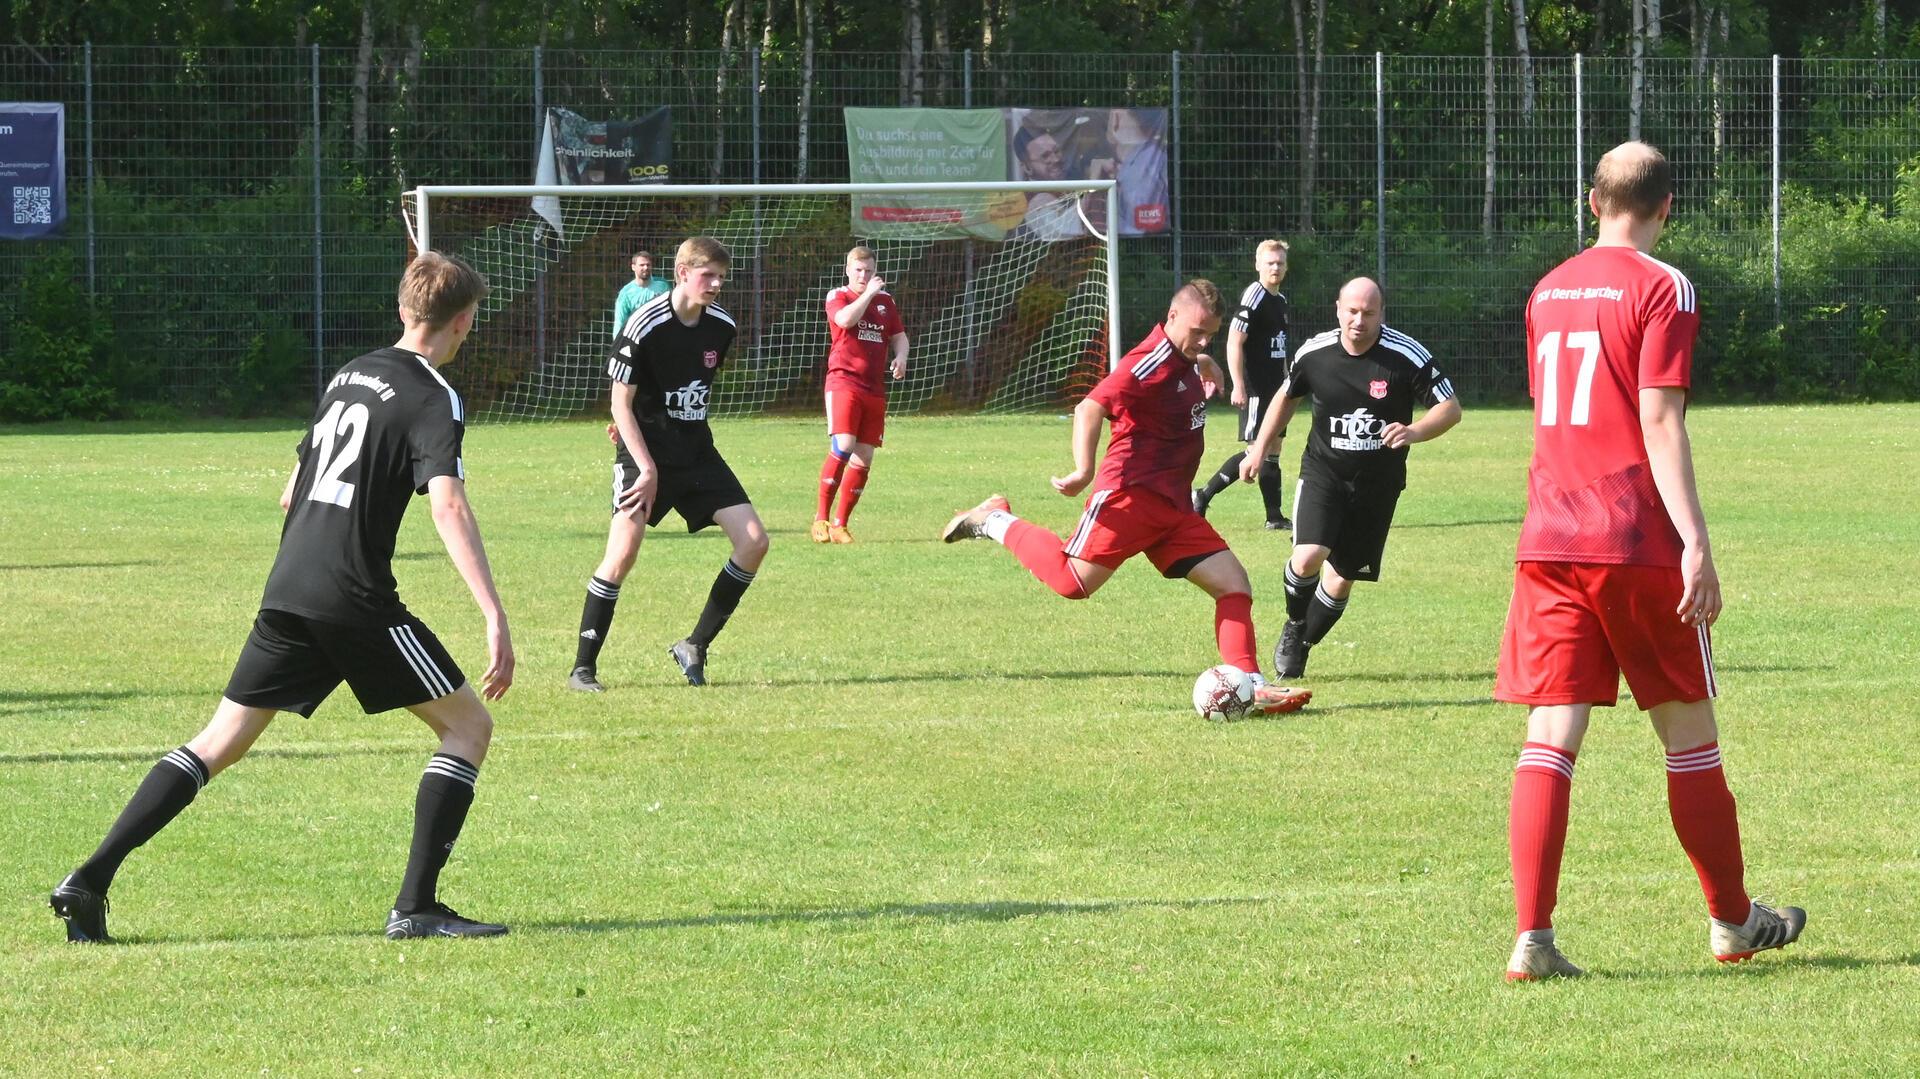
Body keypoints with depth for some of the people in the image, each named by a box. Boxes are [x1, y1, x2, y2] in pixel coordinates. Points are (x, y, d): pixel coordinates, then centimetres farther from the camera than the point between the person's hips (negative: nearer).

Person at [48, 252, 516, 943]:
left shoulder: (348, 376, 19)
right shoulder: (433, 399, -5)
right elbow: (448, 505, -20)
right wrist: (494, 616, -26)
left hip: (287, 593, 7)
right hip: (356, 596, -7)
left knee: (220, 743, 11)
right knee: (468, 725, 6)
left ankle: (91, 879, 0)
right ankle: (416, 907, -3)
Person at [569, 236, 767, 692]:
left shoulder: (721, 327, 1)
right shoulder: (645, 326, -17)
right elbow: (621, 404, -12)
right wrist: (648, 468, -18)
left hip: (696, 450, 6)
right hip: (645, 450, -6)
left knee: (753, 541, -5)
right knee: (623, 551, -20)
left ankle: (694, 647, 8)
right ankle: (582, 668, -9)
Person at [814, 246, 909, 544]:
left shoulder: (886, 301, 16)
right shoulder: (837, 297, 1)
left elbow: (899, 336, 22)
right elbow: (845, 319, -20)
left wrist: (900, 357, 1)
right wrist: (869, 293, -15)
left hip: (874, 389, 5)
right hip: (843, 381, -5)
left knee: (864, 458, 2)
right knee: (843, 445, -22)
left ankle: (840, 524, 11)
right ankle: (821, 517, -13)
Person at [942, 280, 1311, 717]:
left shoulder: (1186, 361, 15)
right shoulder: (1153, 362, -14)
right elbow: (1090, 409, -25)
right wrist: (1083, 471, -33)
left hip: (1173, 507, 9)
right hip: (1131, 495, -9)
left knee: (1234, 585, -3)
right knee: (1073, 582, -15)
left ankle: (1252, 688, -8)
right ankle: (996, 522, 6)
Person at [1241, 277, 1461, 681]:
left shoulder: (1406, 356, -15)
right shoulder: (1314, 353, -7)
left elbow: (1450, 408, -10)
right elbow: (1287, 396, 14)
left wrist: (1413, 432, -29)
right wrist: (1259, 449, 17)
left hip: (1378, 481, 0)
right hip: (1323, 471, 0)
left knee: (1341, 578, 5)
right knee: (1308, 556, -22)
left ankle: (1301, 646, 28)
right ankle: (1294, 627, 8)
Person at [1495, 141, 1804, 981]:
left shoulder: (1549, 292, 13)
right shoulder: (1662, 289, -6)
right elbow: (1659, 421, -14)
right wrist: (1696, 543, -16)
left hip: (1548, 544, 5)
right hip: (1638, 546, -5)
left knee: (1550, 738, 0)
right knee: (1688, 732, 9)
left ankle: (1533, 937, -11)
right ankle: (1731, 922, 21)